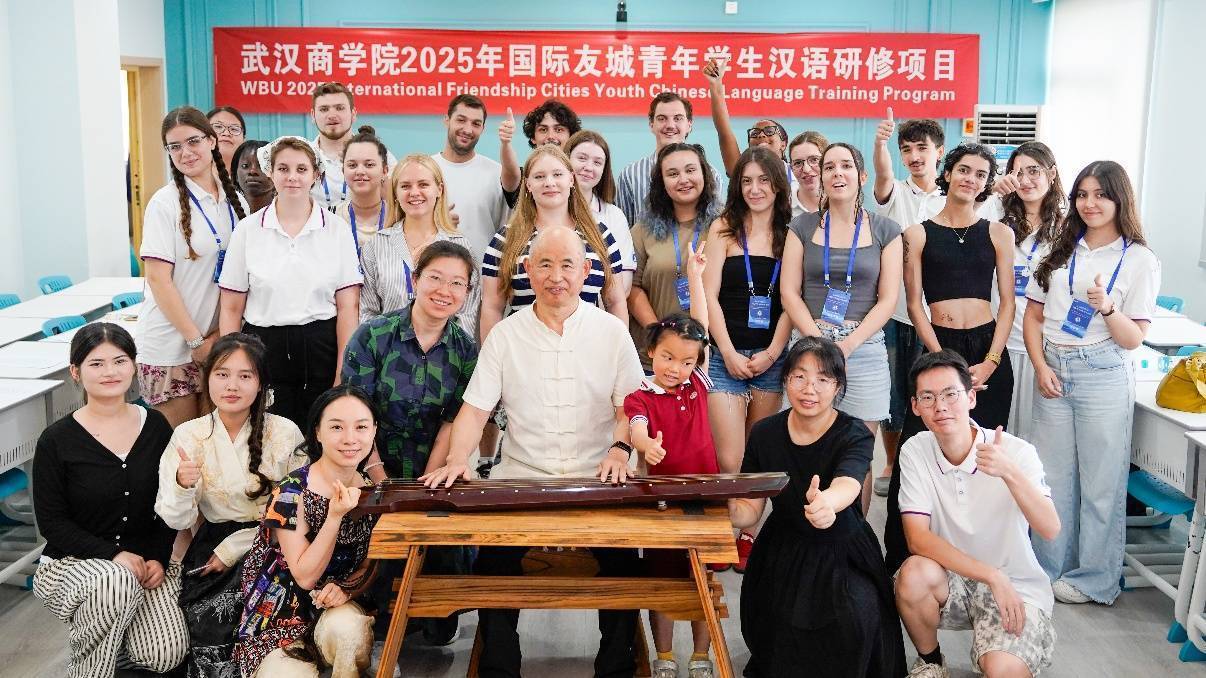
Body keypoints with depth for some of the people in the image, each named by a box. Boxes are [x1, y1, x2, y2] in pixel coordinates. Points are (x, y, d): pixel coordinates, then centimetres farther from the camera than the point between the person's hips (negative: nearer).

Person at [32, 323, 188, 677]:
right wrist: (113, 555, -19)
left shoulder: (155, 426, 2)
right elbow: (52, 522, -7)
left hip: (145, 560, 3)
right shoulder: (56, 441, -8)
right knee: (117, 581, -38)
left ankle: (110, 622, 17)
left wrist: (159, 558, -8)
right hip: (72, 563, -3)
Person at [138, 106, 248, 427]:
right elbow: (158, 280, -12)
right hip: (171, 345, -5)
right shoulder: (165, 203, -8)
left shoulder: (235, 201, 7)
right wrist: (196, 340, -13)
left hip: (218, 341, 5)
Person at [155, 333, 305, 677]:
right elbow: (177, 521, -4)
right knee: (206, 622, -24)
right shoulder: (188, 435, 0)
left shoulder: (285, 433, -4)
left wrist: (234, 548, -11)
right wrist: (182, 485, -25)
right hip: (212, 543, 1)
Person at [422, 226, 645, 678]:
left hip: (597, 479, 0)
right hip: (520, 477, 1)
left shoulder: (611, 331, 6)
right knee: (494, 556, -21)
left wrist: (620, 448, -14)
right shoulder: (505, 335, 6)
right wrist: (457, 459, -14)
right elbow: (475, 408, 3)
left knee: (622, 554, -22)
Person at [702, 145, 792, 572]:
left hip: (771, 357, 2)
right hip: (727, 355, -2)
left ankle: (748, 534, 16)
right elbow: (710, 296, -1)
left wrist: (772, 353, -5)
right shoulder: (724, 229, 2)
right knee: (729, 461, -8)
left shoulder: (790, 236, 7)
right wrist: (729, 354, -7)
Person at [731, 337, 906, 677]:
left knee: (857, 616, -29)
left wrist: (826, 502, -61)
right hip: (782, 554, 2)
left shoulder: (855, 435, -14)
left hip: (842, 555, -1)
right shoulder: (765, 433, -5)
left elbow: (846, 486, -36)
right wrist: (730, 510, -27)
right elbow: (751, 509, -2)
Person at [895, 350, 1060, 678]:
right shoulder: (915, 451, -9)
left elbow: (1049, 529, -28)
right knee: (914, 574, -30)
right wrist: (991, 576, -24)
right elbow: (917, 537, -15)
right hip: (952, 578, 3)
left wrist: (1010, 473, -45)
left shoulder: (1017, 451, -15)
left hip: (1016, 585, -2)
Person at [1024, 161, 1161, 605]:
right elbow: (1032, 316, 11)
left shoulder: (1139, 260, -2)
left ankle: (1095, 578, 16)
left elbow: (1133, 339, -5)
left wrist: (1106, 306, -23)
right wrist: (1041, 366, -3)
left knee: (1100, 481, 3)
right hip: (1053, 371, 4)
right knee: (1052, 476, 10)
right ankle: (1050, 568, 23)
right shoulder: (1061, 249, 10)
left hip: (1102, 374, -4)